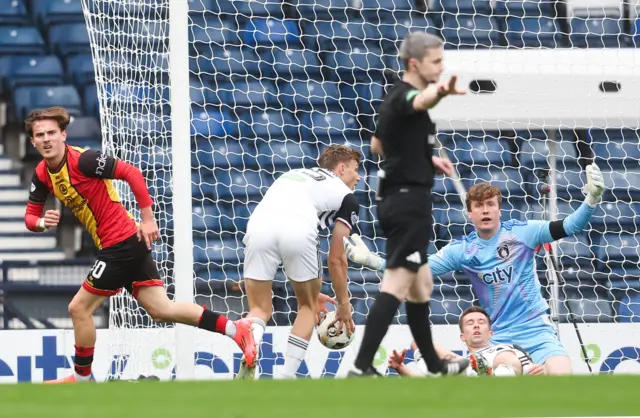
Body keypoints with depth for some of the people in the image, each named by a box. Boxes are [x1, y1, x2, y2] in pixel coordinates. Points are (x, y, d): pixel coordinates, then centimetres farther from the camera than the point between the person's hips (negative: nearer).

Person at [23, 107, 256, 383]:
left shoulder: (83, 160, -18)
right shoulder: (42, 175, 7)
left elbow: (132, 173, -18)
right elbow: (30, 216, 11)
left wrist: (147, 219, -19)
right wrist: (41, 222, -13)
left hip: (122, 243, -8)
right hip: (129, 245, 8)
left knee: (79, 308, -3)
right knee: (161, 310, 7)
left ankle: (81, 378, 13)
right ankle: (236, 330, 8)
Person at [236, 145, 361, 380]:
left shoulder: (293, 175, 40)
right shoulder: (347, 197, 24)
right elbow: (336, 259, 22)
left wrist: (311, 289, 50)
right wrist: (344, 304, 35)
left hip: (259, 224, 3)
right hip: (299, 229, -3)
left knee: (260, 309, 15)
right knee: (308, 306, 21)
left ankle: (247, 364, -15)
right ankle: (286, 380, 13)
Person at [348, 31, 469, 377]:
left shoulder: (394, 96, 15)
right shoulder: (404, 95, -15)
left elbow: (377, 146, 28)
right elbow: (421, 101, -43)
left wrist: (425, 158, 25)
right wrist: (440, 91, -66)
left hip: (396, 198, 11)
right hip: (409, 199, -11)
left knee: (421, 284, 20)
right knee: (397, 284, -15)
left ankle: (434, 364, 31)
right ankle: (362, 367, -21)